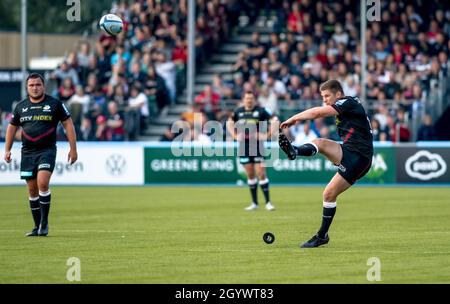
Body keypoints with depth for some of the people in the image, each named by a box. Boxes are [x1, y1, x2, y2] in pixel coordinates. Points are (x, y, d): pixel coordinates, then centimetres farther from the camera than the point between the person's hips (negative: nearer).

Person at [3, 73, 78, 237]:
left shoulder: (55, 104, -1)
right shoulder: (21, 107, 9)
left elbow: (68, 124, 2)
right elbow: (12, 127, 21)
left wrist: (73, 148, -2)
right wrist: (7, 149, 15)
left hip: (47, 150, -4)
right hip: (27, 152, 4)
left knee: (42, 183, -21)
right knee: (32, 190, 6)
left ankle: (44, 222, -10)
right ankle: (38, 227, 15)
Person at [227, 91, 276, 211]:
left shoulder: (260, 111, -4)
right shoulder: (239, 111, 8)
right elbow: (229, 123, 24)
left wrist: (266, 135, -9)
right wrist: (234, 135, 10)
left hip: (257, 144, -4)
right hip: (243, 145, 4)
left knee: (261, 173, -10)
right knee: (250, 175, 8)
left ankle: (268, 202, -4)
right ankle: (254, 203, 16)